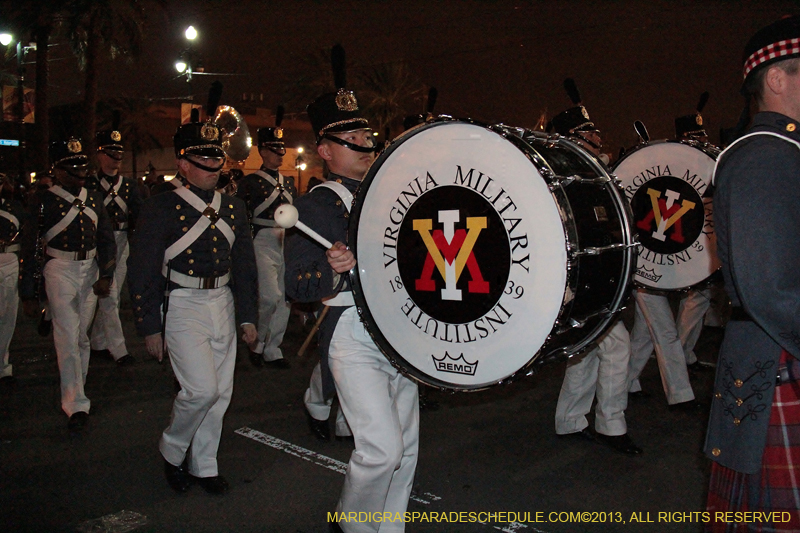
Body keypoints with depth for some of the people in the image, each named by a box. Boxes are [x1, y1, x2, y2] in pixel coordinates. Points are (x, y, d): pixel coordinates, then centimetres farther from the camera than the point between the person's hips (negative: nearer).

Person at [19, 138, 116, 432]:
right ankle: (76, 404, -5)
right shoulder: (44, 201, -5)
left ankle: (76, 385, 33)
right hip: (60, 270, -4)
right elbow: (30, 249, -4)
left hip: (91, 270, 4)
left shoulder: (94, 199, 8)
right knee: (67, 336, -9)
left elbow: (107, 239, 11)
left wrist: (105, 275, 0)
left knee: (82, 334, 14)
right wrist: (29, 294, -5)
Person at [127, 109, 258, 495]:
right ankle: (172, 449, 17)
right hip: (183, 306, -5)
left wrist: (248, 316, 9)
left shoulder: (233, 208, 9)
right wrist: (150, 327, -7)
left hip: (222, 304, 6)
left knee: (221, 393, 9)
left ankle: (202, 465, 28)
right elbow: (141, 271, -6)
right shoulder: (162, 207, -6)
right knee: (202, 389, -12)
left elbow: (245, 265, 14)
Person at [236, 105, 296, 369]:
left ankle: (272, 350, 18)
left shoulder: (288, 182, 18)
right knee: (271, 297, -16)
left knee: (284, 300, 5)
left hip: (287, 243, 6)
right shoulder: (250, 182, -1)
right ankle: (257, 344, 7)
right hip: (263, 241, -6)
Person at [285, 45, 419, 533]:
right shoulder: (315, 206, -7)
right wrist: (332, 269, -33)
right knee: (382, 448, -13)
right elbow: (297, 286, -13)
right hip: (353, 336, -7)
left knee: (406, 447, 13)